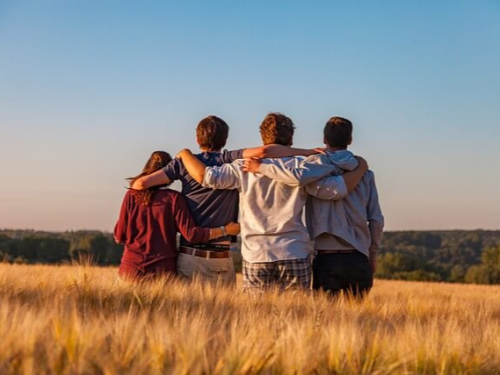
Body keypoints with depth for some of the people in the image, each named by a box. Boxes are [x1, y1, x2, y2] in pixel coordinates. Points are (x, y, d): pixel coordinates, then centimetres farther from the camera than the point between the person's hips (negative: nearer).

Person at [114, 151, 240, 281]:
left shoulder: (132, 195, 1)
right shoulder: (174, 198, -4)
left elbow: (119, 236, 2)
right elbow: (191, 233, -9)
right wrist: (225, 230, -1)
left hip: (132, 267, 1)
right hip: (163, 269, -1)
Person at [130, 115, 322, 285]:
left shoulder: (184, 163, 4)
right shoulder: (230, 160, -2)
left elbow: (141, 183, -1)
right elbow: (263, 151, -19)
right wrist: (309, 152, -13)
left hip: (189, 255, 1)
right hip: (221, 258, -1)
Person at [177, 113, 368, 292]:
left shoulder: (245, 168, 0)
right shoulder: (303, 167, 0)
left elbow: (207, 176, -7)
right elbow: (338, 189, -4)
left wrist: (185, 154, 11)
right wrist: (360, 168, 13)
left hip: (256, 257, 0)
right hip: (295, 257, 0)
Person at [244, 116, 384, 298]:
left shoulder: (317, 163, 0)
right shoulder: (365, 173, 10)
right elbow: (376, 219, 8)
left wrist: (261, 167, -12)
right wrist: (373, 255, 20)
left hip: (327, 258, -3)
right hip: (358, 259, 3)